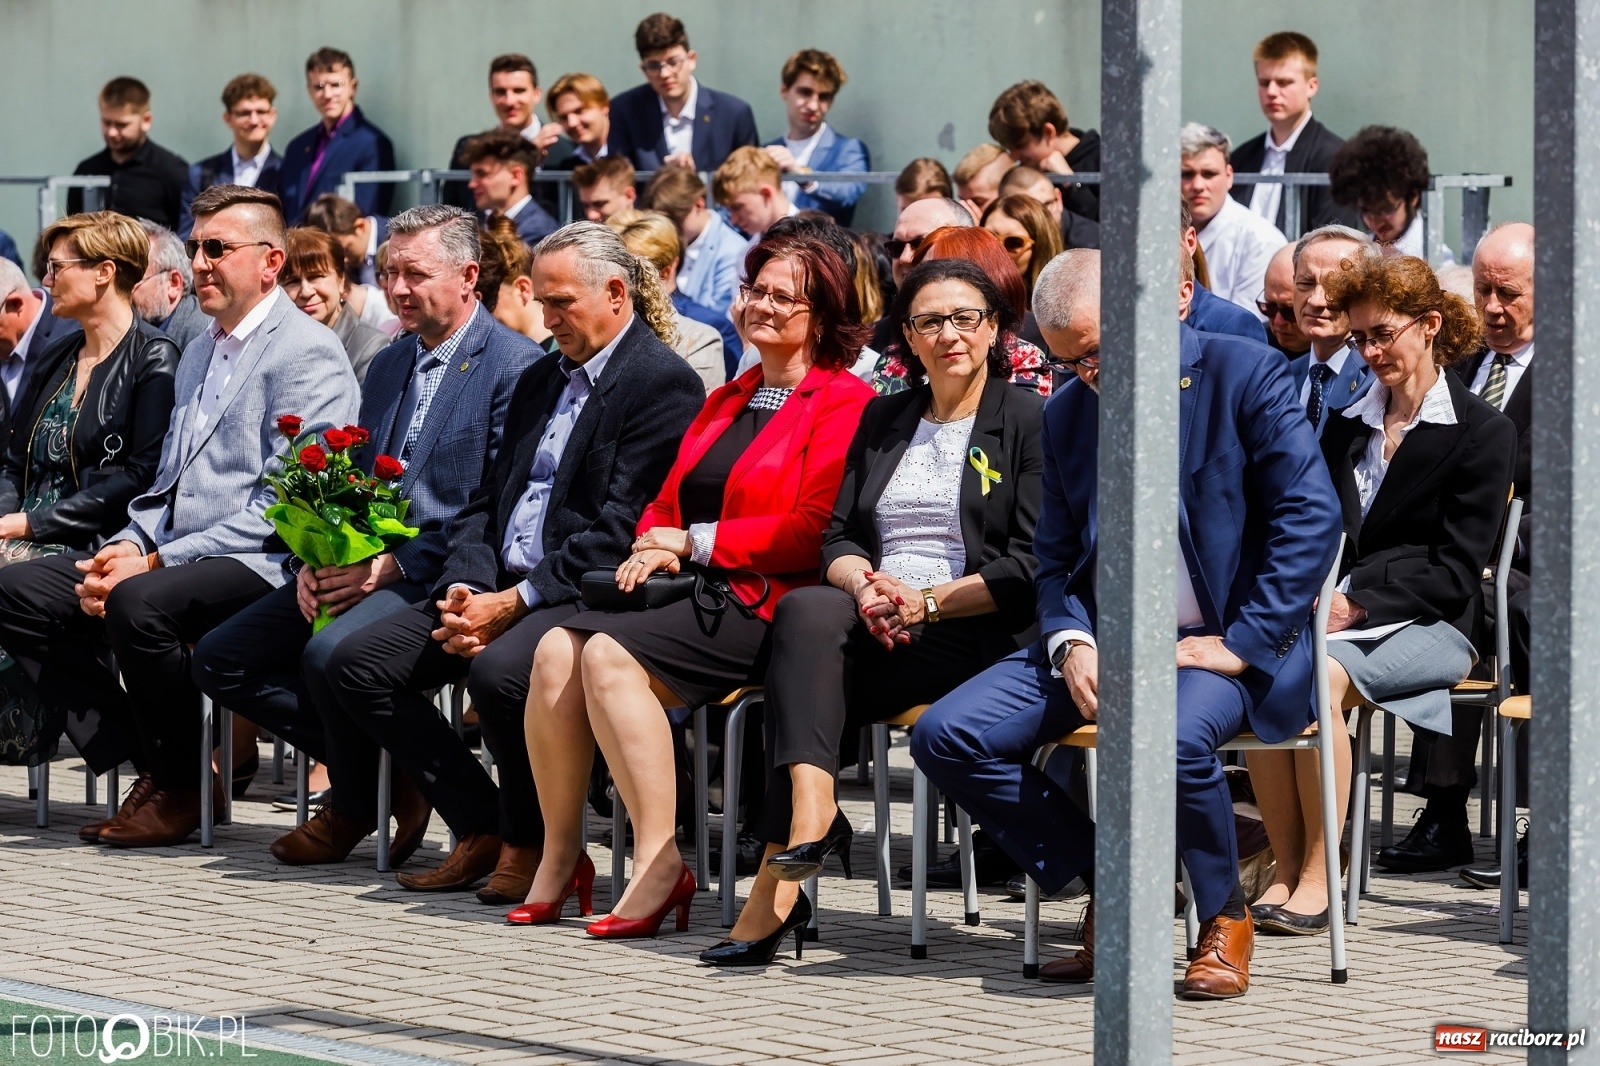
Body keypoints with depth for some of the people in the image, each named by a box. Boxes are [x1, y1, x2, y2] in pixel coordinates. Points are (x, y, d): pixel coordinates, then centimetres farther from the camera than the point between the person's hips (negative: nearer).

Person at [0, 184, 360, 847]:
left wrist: (156, 562, -18)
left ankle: (178, 789, -15)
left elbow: (282, 507, -16)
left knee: (138, 604, -36)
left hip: (259, 565, -9)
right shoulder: (201, 354, 22)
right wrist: (125, 548, 2)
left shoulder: (307, 354, -8)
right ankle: (145, 760, -5)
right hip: (170, 555, 9)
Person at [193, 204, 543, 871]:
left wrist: (394, 566, -19)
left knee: (330, 654, -33)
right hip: (364, 564, 9)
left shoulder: (515, 366, -8)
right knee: (220, 659, -3)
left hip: (443, 576, -9)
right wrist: (319, 560, 0)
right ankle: (388, 774, 2)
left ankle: (357, 806, -5)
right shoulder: (388, 365, 20)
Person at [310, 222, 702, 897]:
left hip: (585, 593, -9)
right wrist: (465, 589, -3)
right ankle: (479, 828, -1)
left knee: (500, 672, -37)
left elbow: (618, 533, -16)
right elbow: (485, 502, 17)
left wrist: (515, 602, -20)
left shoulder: (665, 383, -8)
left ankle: (530, 841, -12)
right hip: (498, 588, 9)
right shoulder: (541, 380, 20)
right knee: (357, 663, -5)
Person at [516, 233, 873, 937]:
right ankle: (559, 858, -10)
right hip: (693, 589, 8)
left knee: (611, 655, -28)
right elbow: (670, 501, 26)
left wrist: (696, 541, -8)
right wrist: (657, 544, 1)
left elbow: (813, 532, -13)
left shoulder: (844, 404, -2)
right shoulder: (726, 400, 25)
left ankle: (660, 864, -26)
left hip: (765, 601, -8)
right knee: (557, 650, -17)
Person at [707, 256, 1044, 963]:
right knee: (806, 612, -30)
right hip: (872, 622, 5)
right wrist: (864, 583, -9)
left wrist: (925, 601, -14)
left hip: (974, 636, -5)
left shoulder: (1027, 421, 5)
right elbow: (838, 537, 14)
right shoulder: (882, 420, 22)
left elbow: (1031, 567, -4)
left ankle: (777, 888, -31)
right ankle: (810, 815, -43)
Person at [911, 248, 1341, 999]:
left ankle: (1224, 917, -10)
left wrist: (1242, 644, -17)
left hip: (1223, 642, -6)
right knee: (946, 737, -13)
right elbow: (1055, 558, 16)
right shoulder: (1067, 413, 13)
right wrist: (1070, 644, -7)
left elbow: (1310, 515, -11)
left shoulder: (1243, 374, -5)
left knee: (1173, 738, -39)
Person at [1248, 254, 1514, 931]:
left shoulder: (1484, 434, 2)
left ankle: (1319, 878, -31)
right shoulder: (1345, 428, 21)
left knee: (1322, 674, -35)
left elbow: (1454, 571, -5)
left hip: (1423, 625, -5)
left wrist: (1358, 606, -16)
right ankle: (1286, 871, -28)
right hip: (1330, 613, 5)